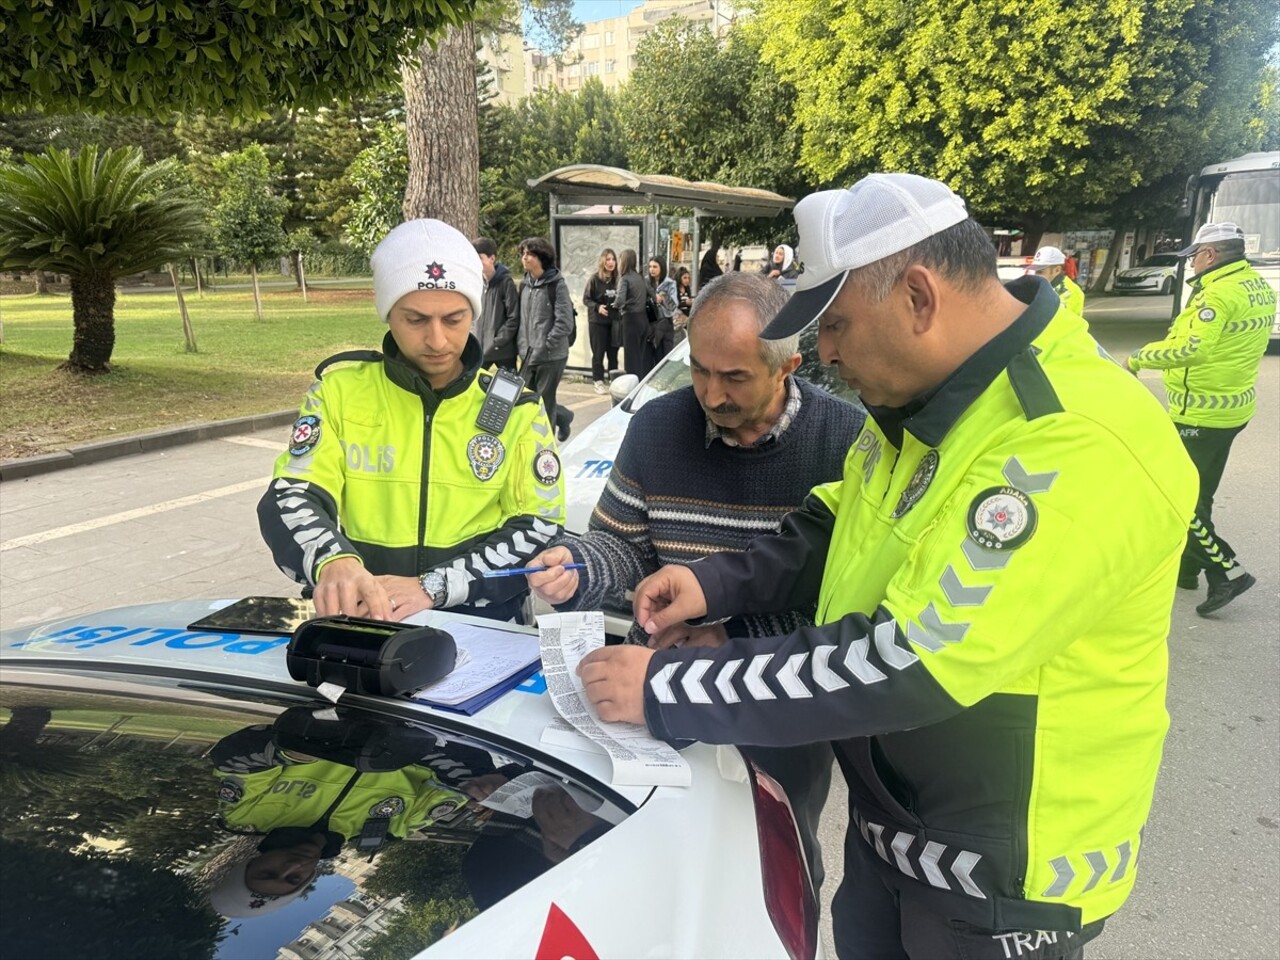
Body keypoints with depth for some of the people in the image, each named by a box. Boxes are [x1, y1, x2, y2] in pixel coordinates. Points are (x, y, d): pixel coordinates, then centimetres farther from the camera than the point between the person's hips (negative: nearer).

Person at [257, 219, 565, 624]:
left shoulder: (516, 407, 3)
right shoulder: (340, 388, 5)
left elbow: (541, 532, -3)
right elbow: (289, 500, -3)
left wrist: (432, 588, -17)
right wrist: (333, 562, -27)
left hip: (477, 622, -1)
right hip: (356, 618, 1)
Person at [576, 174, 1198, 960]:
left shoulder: (1079, 448, -31)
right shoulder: (927, 394, -2)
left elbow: (900, 668, -34)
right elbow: (840, 527, 10)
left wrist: (665, 692, -27)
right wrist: (718, 584, -6)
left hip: (1005, 874, -7)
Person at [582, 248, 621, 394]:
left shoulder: (617, 279, 3)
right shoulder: (594, 279, -7)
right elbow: (586, 299, -4)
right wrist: (597, 307, -19)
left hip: (614, 321, 3)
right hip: (597, 321, -3)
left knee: (613, 351, 7)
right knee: (598, 352, 1)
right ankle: (598, 381, 9)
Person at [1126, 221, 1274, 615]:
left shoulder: (1220, 292, -21)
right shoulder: (1260, 289, 10)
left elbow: (1190, 348, -28)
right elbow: (1228, 344, 11)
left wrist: (1141, 357, -15)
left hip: (1200, 412, -10)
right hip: (1234, 406, 10)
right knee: (1198, 492, 19)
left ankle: (1227, 571, -4)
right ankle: (1187, 565, 29)